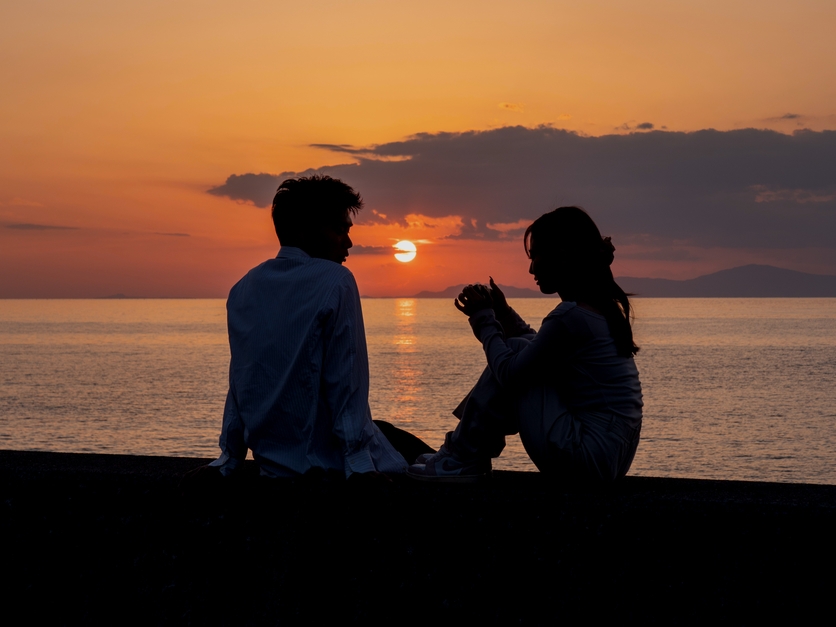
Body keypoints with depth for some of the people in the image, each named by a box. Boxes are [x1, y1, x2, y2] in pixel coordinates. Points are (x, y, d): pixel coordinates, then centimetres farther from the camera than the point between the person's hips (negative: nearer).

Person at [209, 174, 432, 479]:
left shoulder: (243, 289, 6)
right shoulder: (336, 282, -12)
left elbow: (240, 383, 10)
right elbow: (345, 384, -16)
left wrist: (229, 459, 16)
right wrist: (359, 466, -16)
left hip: (271, 461, 7)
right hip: (326, 462, -7)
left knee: (381, 430, 27)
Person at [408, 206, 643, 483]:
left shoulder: (570, 315, -18)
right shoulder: (602, 307, 10)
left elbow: (509, 373, -9)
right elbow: (537, 352, 23)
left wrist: (484, 319, 4)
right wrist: (503, 313, 18)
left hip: (586, 458, -9)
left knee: (512, 361, -2)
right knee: (521, 358, 16)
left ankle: (462, 458, 8)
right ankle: (464, 448, 21)